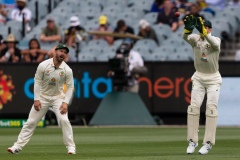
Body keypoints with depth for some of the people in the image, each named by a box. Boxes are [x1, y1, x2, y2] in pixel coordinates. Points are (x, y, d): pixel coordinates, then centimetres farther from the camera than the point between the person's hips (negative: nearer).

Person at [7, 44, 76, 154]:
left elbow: (70, 87, -6)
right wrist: (36, 99, -12)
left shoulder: (67, 70, -13)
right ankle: (17, 146, 0)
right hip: (43, 96, 0)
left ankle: (71, 147, -9)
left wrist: (65, 102, -18)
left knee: (63, 120, -19)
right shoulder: (43, 65, -15)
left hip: (58, 97, 0)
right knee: (31, 121, -2)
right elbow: (37, 81, -7)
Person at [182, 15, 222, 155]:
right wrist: (188, 28, -48)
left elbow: (215, 44, -35)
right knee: (194, 107, -7)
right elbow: (186, 37, -25)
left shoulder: (216, 39, -9)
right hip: (199, 78, 2)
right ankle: (192, 141, -2)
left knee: (211, 108, -9)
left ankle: (208, 143, -7)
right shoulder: (195, 39, -2)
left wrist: (203, 31, -50)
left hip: (213, 79, -2)